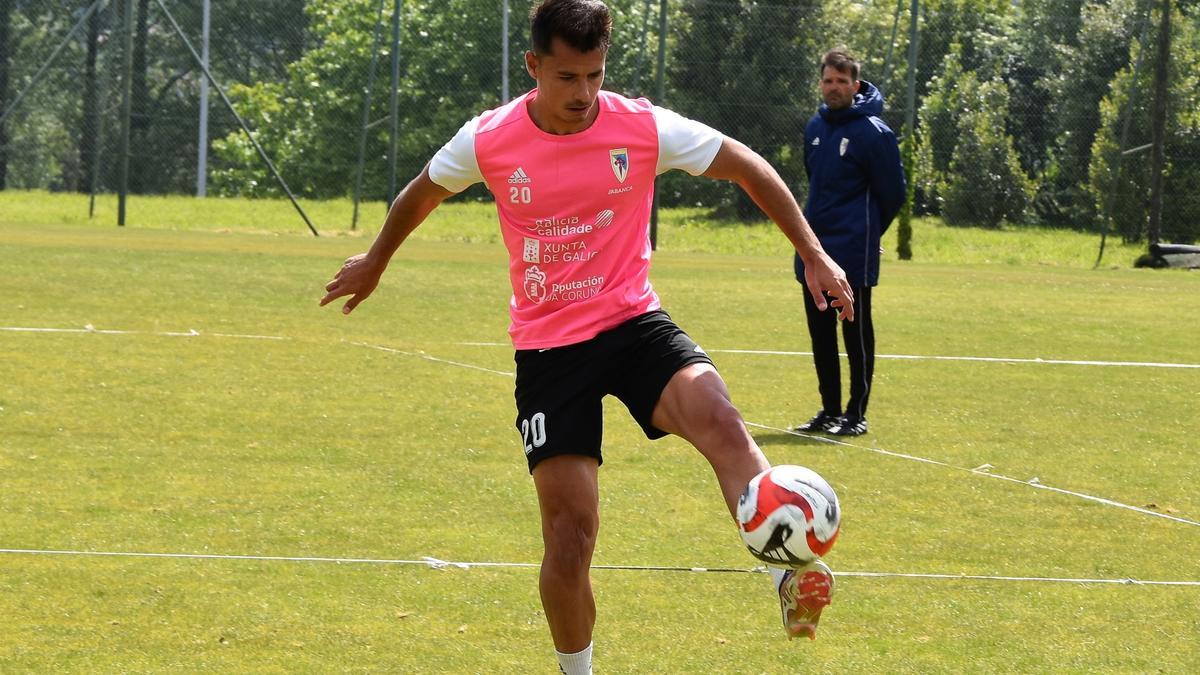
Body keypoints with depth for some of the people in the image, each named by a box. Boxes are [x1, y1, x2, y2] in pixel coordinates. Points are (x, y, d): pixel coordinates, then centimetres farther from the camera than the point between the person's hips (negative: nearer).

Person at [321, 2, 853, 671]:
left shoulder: (644, 128, -9)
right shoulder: (488, 141, -7)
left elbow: (748, 168, 3)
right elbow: (423, 193, 15)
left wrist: (814, 254, -1)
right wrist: (376, 261, 30)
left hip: (634, 323, 0)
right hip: (548, 347, 0)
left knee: (720, 420, -33)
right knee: (570, 537, -5)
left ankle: (790, 583, -44)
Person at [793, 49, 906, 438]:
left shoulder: (872, 133, -11)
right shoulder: (815, 127, 10)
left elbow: (893, 194, -5)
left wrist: (866, 232, 5)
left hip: (852, 256, -7)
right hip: (814, 252, 7)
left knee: (856, 333, -2)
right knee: (820, 334, 11)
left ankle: (856, 414, 3)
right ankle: (829, 411, 19)